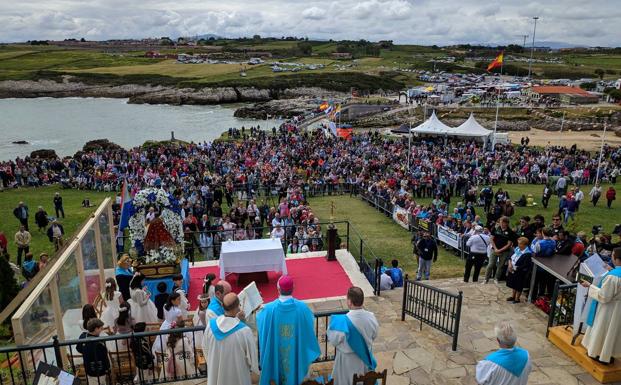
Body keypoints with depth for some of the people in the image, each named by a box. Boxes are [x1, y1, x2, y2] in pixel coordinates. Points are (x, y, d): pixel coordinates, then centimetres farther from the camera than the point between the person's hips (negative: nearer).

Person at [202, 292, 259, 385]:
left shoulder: (210, 325, -18)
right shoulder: (244, 331, -31)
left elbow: (205, 348, -1)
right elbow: (252, 355, -17)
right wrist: (255, 369, 5)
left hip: (215, 374, 4)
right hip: (238, 377, -4)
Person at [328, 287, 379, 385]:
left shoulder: (342, 321, -32)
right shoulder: (371, 317, -18)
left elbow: (333, 340, -17)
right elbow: (374, 335, 0)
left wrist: (333, 323, -4)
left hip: (348, 360, -4)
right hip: (365, 357, 4)